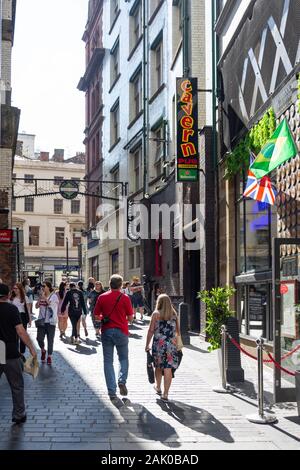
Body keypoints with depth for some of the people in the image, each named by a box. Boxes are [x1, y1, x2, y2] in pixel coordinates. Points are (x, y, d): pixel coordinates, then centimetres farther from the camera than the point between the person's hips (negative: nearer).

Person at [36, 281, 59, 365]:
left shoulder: (53, 296, -6)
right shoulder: (41, 296, 9)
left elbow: (51, 304, -20)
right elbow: (37, 306, 4)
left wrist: (44, 297, -19)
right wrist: (40, 297, -8)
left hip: (50, 321, -4)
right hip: (41, 320, 4)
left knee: (50, 340, 2)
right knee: (39, 338, 1)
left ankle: (49, 356, 12)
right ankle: (43, 350, 30)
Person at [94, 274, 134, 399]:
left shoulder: (102, 297, -1)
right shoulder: (125, 298, -6)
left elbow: (96, 315, 4)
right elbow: (130, 318, -1)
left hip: (106, 331, 1)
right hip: (121, 331, -1)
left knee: (108, 361, 7)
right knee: (123, 358, 17)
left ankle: (112, 391, 4)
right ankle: (122, 381, -6)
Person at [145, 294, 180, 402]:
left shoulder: (156, 314, -2)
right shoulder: (174, 314, 5)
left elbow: (151, 330, -3)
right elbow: (178, 330, 9)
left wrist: (147, 345, 5)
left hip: (158, 344, -1)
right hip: (171, 344, 1)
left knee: (158, 367, 19)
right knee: (168, 369, -1)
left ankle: (158, 387, 37)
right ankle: (165, 394, -4)